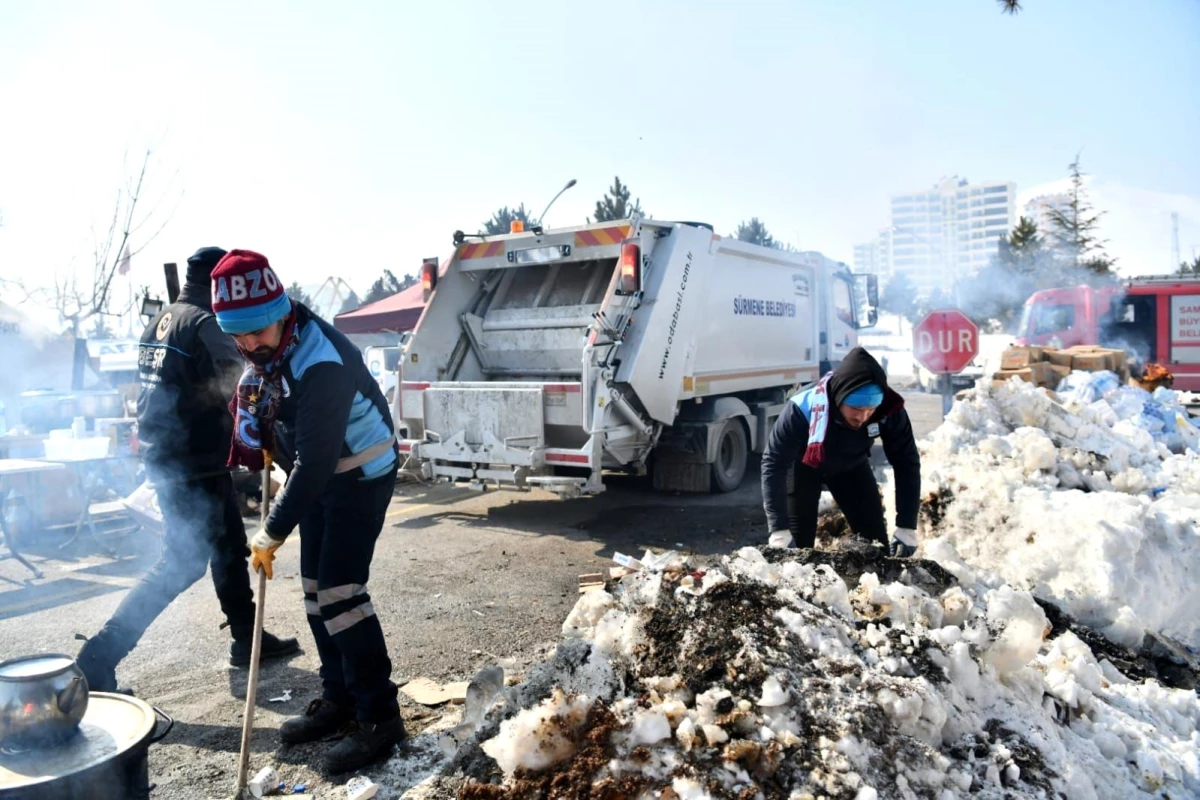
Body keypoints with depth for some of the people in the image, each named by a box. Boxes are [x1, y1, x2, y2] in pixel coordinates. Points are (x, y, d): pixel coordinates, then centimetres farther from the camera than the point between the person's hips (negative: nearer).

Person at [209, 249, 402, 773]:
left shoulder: (321, 361, -31)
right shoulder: (268, 344, -3)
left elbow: (316, 459, -31)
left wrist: (273, 533, -26)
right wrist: (267, 442, 6)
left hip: (361, 474, -9)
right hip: (320, 472, 9)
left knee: (339, 591, -12)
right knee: (315, 588, 11)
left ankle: (380, 717, -2)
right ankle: (338, 700, 24)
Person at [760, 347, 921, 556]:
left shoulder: (890, 411, -33)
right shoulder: (802, 410, -42)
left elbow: (907, 463, -21)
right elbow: (774, 464, -36)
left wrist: (906, 526, -23)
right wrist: (778, 529, -40)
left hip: (851, 465, 3)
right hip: (805, 466, -3)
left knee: (876, 537, 2)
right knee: (796, 541, -5)